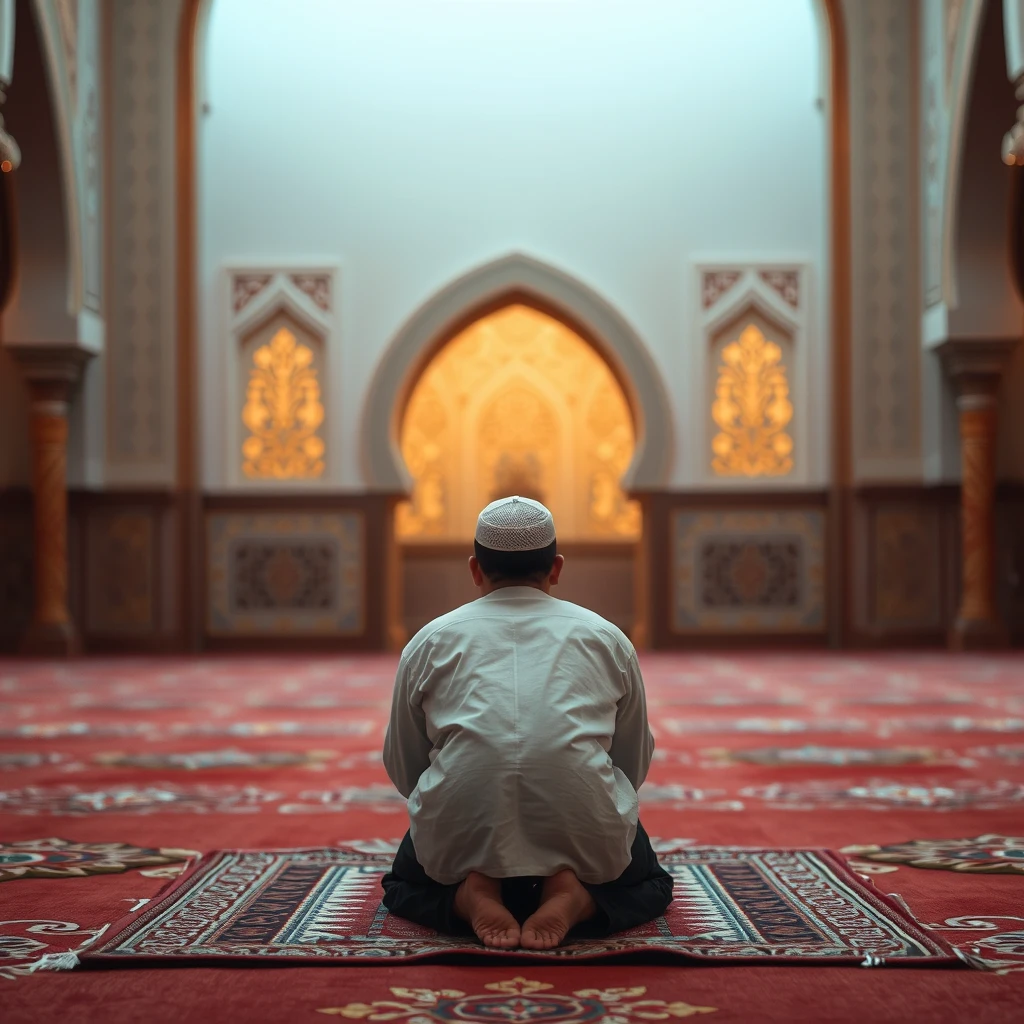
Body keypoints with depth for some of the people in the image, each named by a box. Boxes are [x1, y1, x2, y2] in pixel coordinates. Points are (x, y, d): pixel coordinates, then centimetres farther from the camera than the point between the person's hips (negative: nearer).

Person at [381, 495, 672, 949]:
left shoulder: (431, 641, 15)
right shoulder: (607, 638, 16)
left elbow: (402, 768, 21)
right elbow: (635, 763, 24)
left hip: (462, 833, 0)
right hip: (583, 834, 0)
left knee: (403, 883, 33)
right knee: (649, 884, 32)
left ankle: (469, 895, -2)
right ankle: (576, 899, -2)